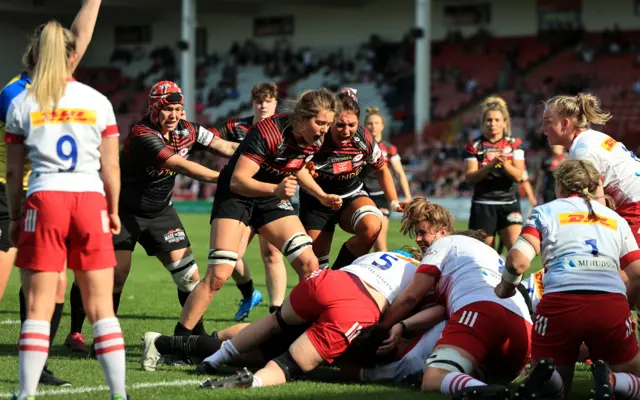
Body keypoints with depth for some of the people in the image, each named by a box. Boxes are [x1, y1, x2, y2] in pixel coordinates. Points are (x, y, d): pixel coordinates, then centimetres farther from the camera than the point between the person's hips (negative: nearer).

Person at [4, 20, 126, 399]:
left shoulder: (22, 104, 5)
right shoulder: (98, 102, 6)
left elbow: (14, 171, 6)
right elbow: (110, 167, 6)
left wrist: (14, 218, 14)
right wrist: (114, 211, 17)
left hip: (44, 200, -1)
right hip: (90, 199, 1)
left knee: (39, 306, 1)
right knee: (101, 306, 6)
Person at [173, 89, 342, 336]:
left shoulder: (315, 140, -8)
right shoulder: (268, 132, -30)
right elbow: (237, 180, -33)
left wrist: (322, 196, 8)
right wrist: (275, 189, -46)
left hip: (273, 197, 7)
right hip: (236, 196, -7)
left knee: (309, 265, -6)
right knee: (219, 274, -18)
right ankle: (180, 337, -11)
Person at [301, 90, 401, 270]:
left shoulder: (364, 139, -18)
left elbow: (381, 170, 2)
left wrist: (394, 203, -1)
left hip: (351, 195, 1)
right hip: (317, 202, -1)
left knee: (372, 227, -31)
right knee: (316, 263, -1)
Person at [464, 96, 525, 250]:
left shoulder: (514, 144, 6)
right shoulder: (475, 146, 4)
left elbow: (518, 176, -2)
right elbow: (469, 177, -5)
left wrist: (504, 164, -22)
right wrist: (490, 165, -20)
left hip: (509, 204, 0)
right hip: (483, 206, 0)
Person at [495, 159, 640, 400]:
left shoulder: (545, 212, 17)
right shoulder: (616, 219, 26)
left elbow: (518, 261, 2)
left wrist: (505, 287, 22)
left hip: (561, 301, -1)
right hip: (613, 305, 1)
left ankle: (545, 376, -22)